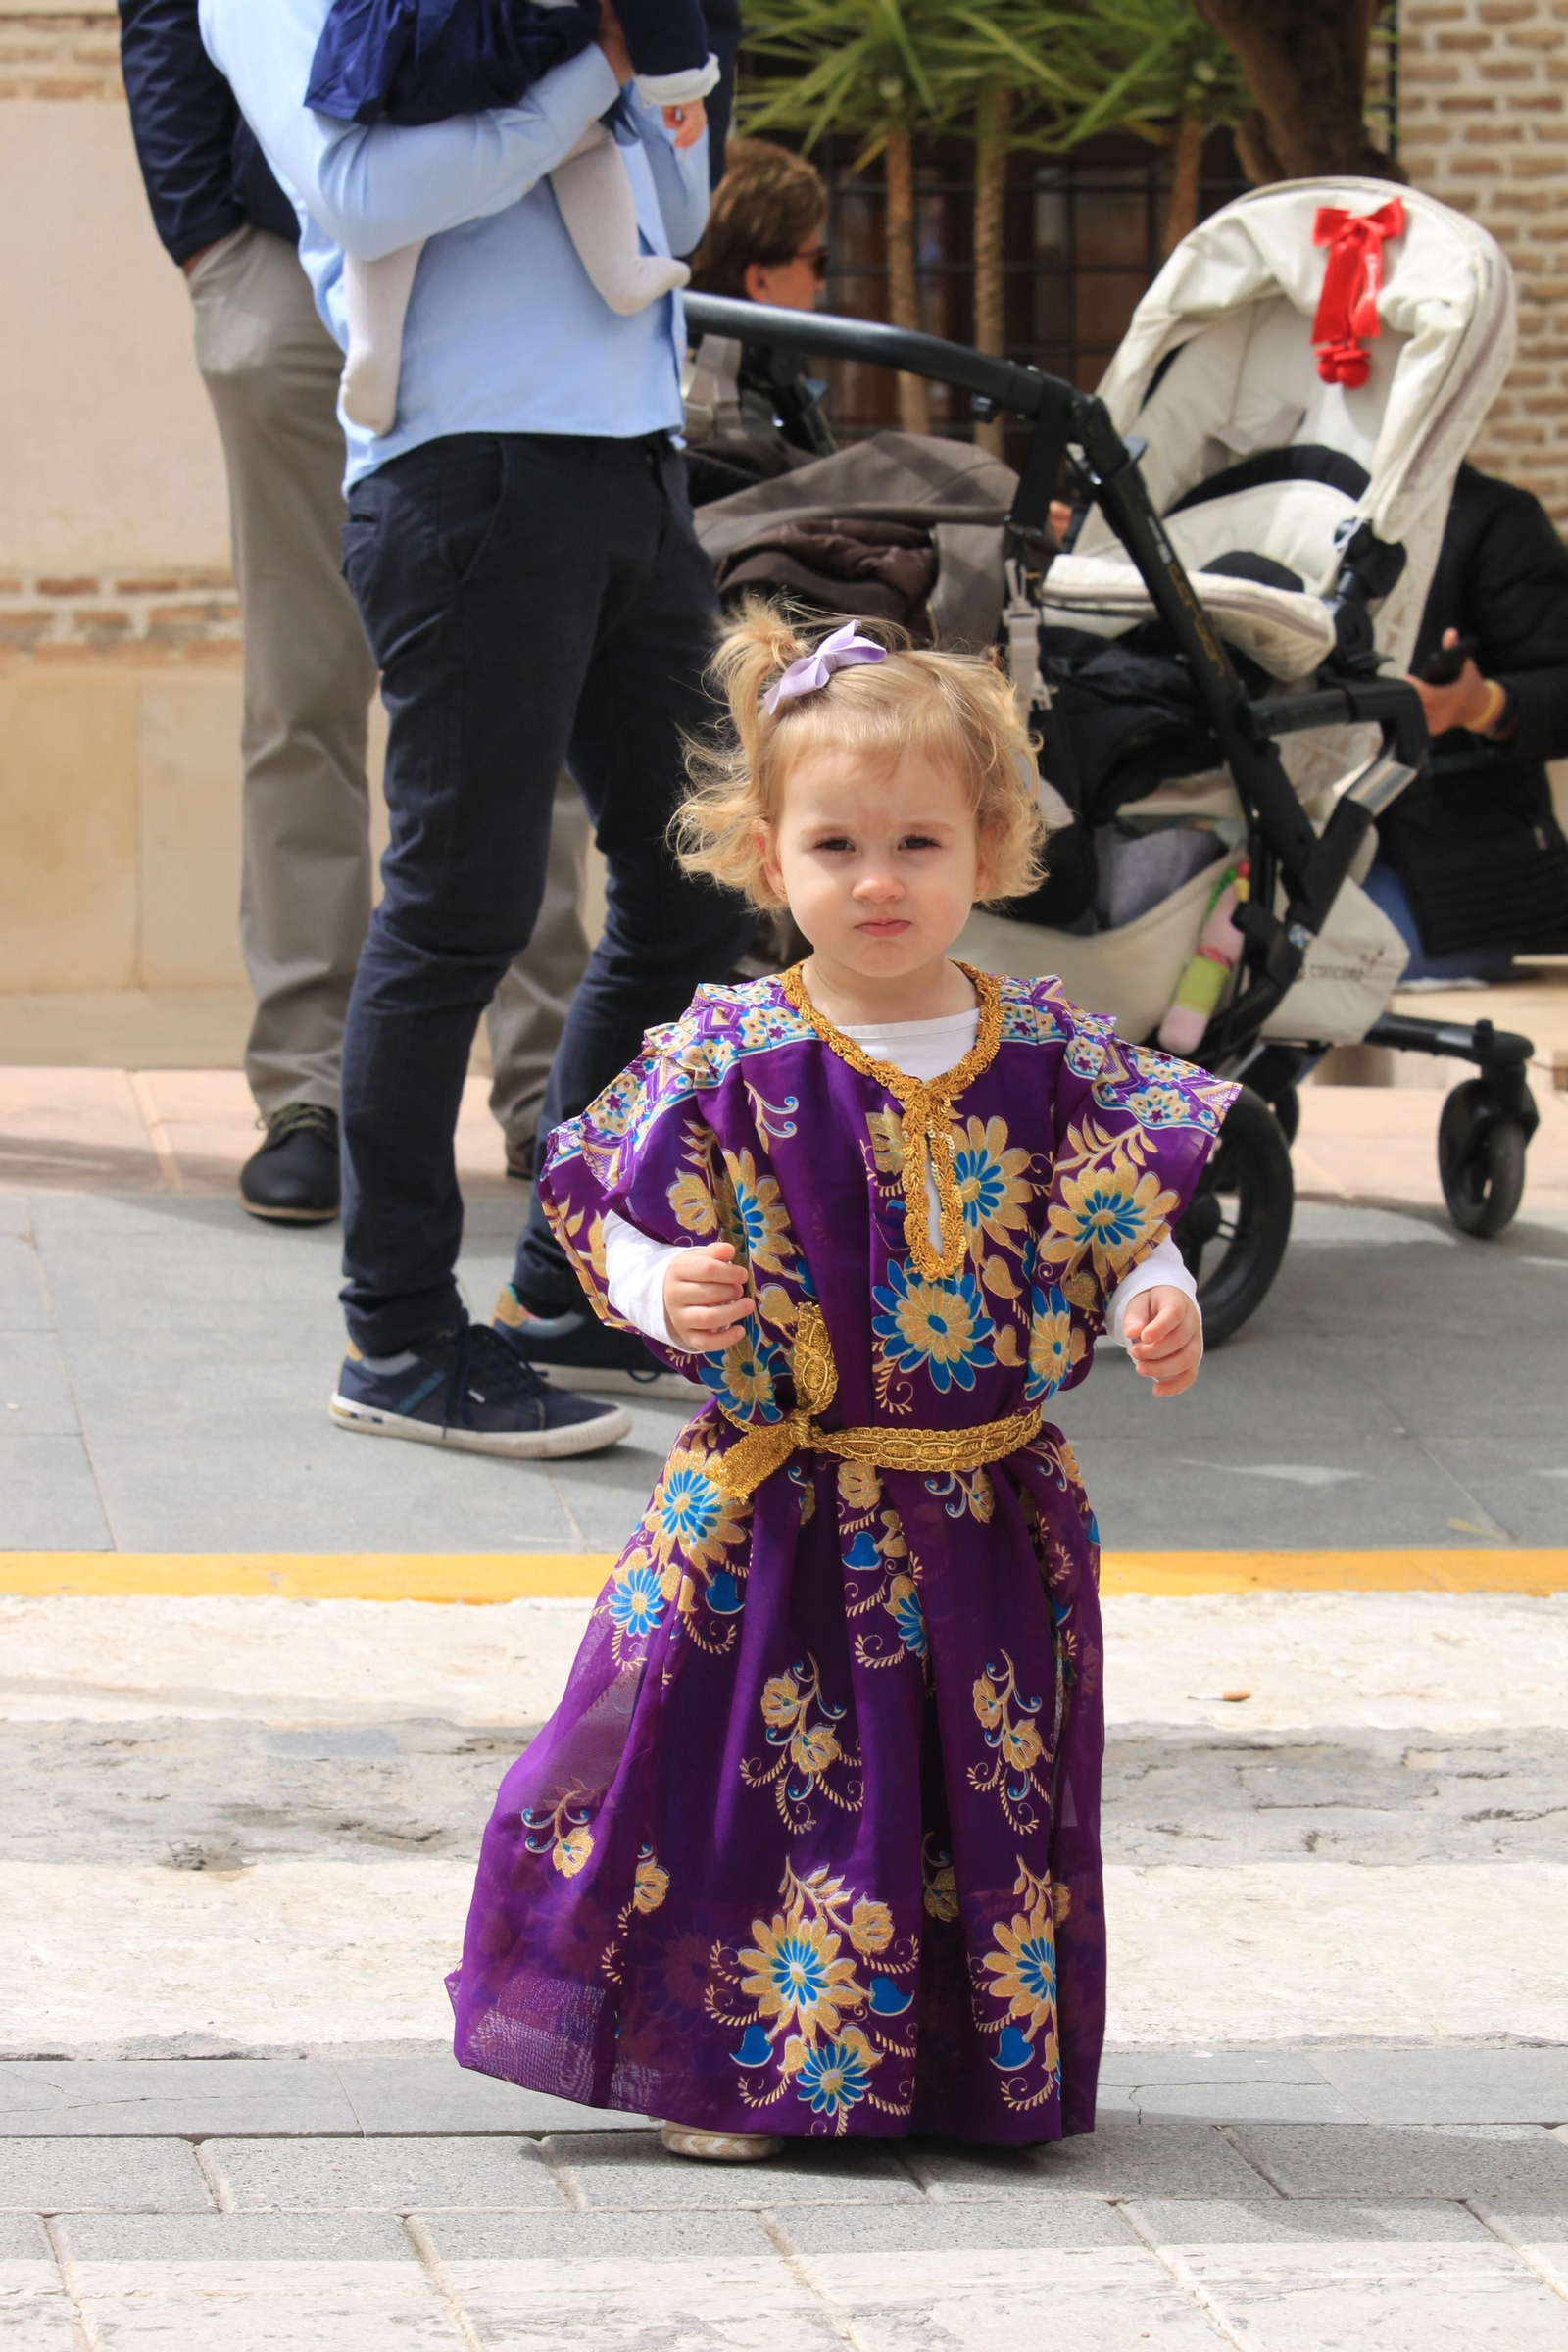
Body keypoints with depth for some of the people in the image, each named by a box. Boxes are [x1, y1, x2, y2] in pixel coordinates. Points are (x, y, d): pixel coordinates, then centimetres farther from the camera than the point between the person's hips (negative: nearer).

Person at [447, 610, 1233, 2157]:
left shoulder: (1050, 1059, 0)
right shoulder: (730, 1063, -7)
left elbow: (1123, 1226, 9)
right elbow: (627, 1228, -1)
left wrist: (1156, 1307, -11)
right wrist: (665, 1293, -22)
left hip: (987, 1513, 2)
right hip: (782, 1509, -2)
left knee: (991, 1789, 8)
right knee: (763, 1774, -1)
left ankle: (984, 2068, 22)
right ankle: (739, 2064, 13)